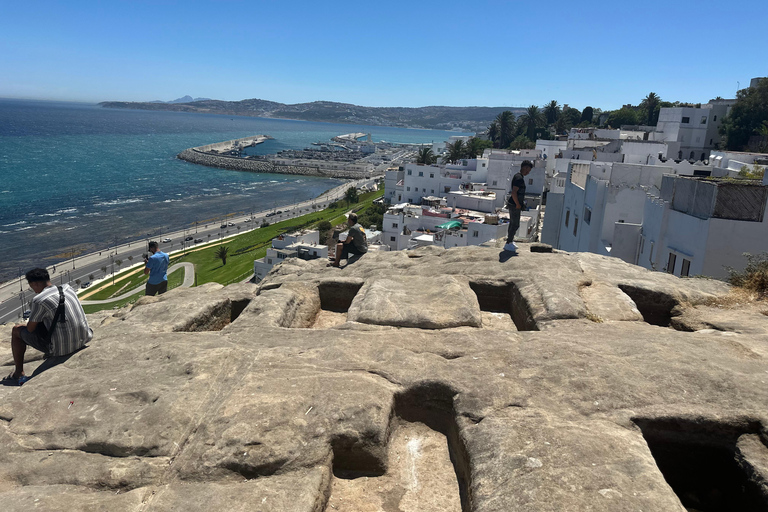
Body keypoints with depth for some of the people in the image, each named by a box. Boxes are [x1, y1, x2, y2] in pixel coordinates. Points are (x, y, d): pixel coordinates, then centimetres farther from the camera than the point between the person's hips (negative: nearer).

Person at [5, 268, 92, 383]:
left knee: (17, 330, 13)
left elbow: (30, 329, -4)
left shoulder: (39, 300, -15)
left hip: (61, 348, -6)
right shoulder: (68, 288, 5)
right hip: (83, 340, 6)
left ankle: (19, 373, 23)